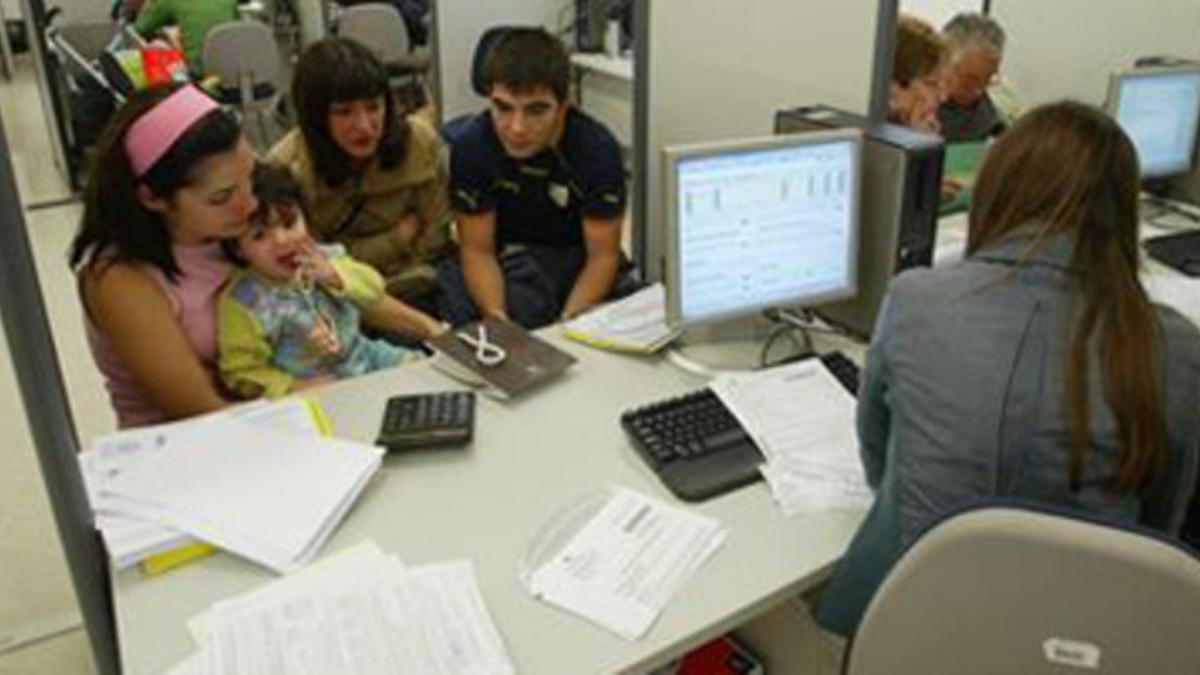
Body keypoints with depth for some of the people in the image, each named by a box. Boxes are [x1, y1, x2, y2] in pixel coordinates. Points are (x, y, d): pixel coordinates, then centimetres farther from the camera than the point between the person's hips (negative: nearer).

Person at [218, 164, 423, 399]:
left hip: (360, 356, 5)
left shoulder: (323, 259, -3)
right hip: (316, 394, -5)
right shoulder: (243, 302, -17)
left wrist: (334, 275, -20)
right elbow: (241, 371, -14)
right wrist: (295, 386, -24)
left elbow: (374, 288, -3)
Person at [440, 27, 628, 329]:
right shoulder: (472, 145, -18)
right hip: (508, 260, 0)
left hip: (577, 258, 0)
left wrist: (566, 324, -32)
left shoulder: (597, 149, -20)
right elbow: (478, 251, -12)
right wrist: (496, 319, -32)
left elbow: (603, 255, -15)